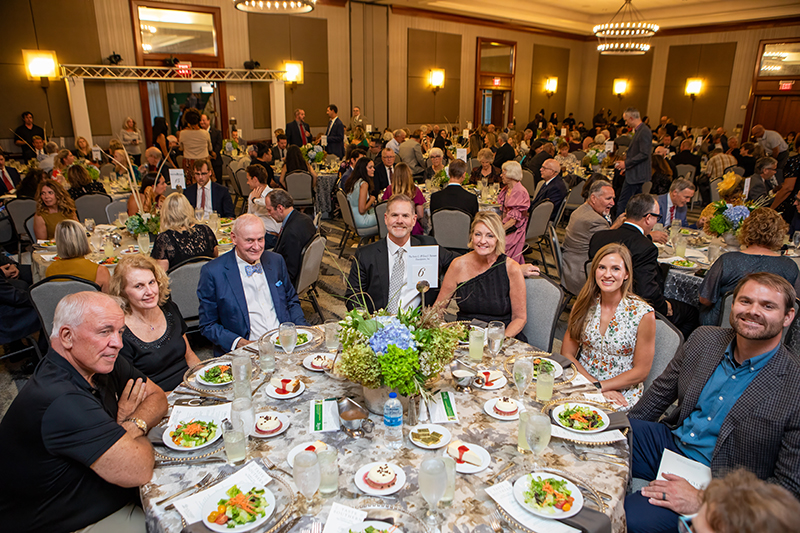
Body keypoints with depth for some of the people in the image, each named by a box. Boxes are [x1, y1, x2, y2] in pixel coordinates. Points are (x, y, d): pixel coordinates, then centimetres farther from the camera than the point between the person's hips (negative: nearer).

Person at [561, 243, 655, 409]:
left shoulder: (643, 313, -9)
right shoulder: (585, 304, 1)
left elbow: (641, 371, -5)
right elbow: (567, 353, 2)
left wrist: (598, 387, -14)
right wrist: (592, 383, -12)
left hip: (622, 393, -3)